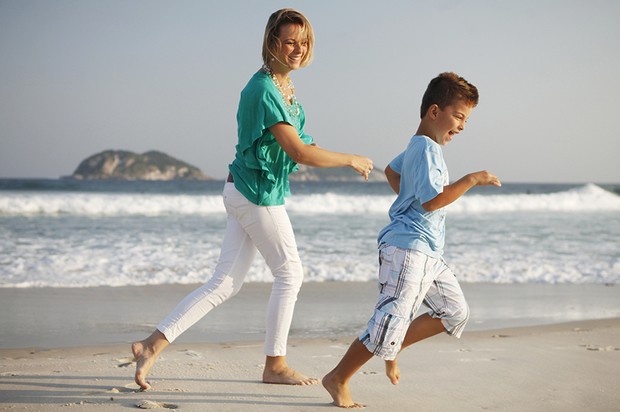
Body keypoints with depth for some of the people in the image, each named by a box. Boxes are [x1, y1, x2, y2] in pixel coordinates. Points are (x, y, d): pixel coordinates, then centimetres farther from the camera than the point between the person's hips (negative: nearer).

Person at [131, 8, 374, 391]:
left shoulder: (285, 84, 10)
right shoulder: (264, 90, -21)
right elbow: (299, 152, -22)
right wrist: (351, 160, -12)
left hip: (243, 191, 9)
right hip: (258, 194, -9)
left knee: (225, 283, 7)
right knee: (290, 273, 5)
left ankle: (154, 344, 4)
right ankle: (275, 365, 17)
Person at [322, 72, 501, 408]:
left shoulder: (418, 147, 17)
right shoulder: (427, 149, -15)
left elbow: (392, 170, 35)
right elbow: (432, 200, -24)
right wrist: (471, 180, -20)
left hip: (428, 253, 11)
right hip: (408, 247, -11)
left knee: (455, 312, 13)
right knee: (390, 323, -11)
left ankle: (392, 348, 19)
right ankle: (338, 379, 1)